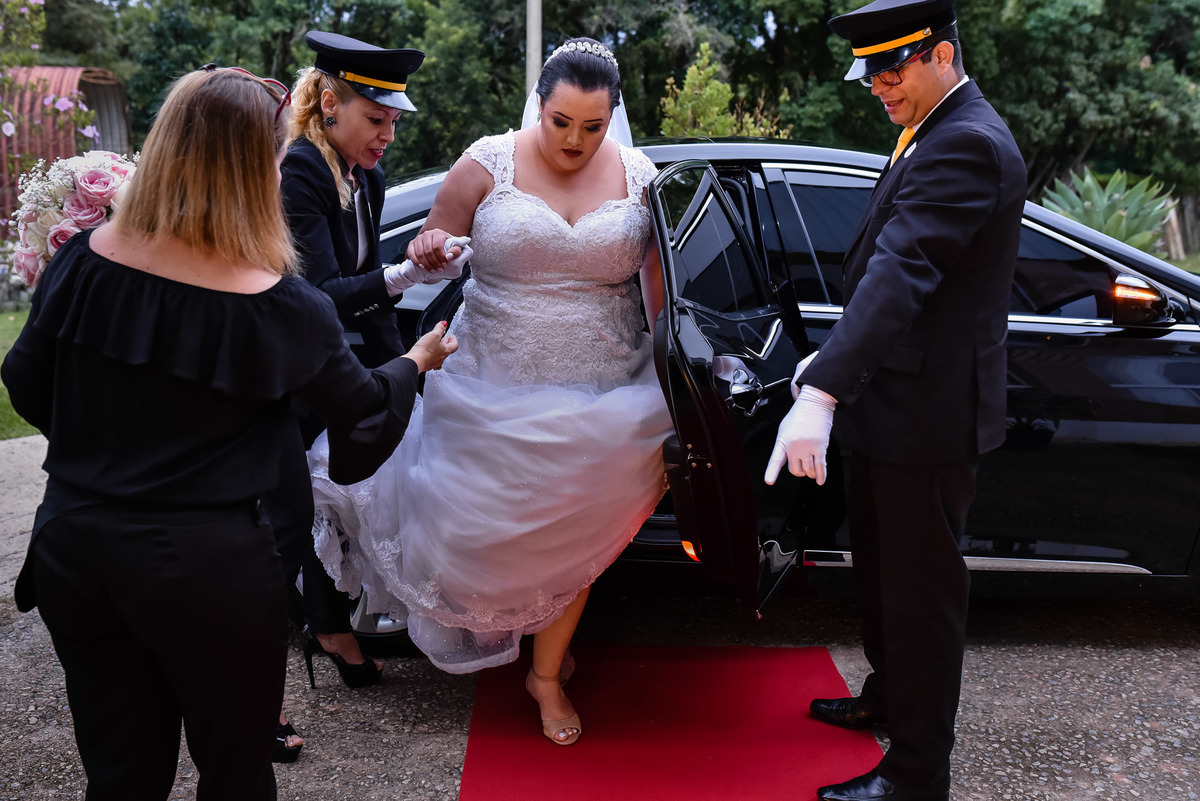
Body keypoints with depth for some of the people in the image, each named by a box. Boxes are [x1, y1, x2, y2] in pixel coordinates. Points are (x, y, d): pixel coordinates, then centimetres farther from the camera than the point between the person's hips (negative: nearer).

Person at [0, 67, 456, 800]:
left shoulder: (85, 260, -6)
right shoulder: (282, 308, -16)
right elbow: (367, 418, -1)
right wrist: (417, 362, 18)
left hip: (74, 547, 4)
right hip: (207, 566, -4)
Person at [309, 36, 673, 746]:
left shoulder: (639, 177, 0)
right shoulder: (490, 163, -5)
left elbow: (661, 288, 4)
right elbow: (433, 246, 4)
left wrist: (667, 394, 0)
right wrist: (429, 251, -21)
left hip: (596, 396, 1)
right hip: (495, 391, 0)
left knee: (573, 535, 7)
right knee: (486, 525, 7)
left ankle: (547, 674, 29)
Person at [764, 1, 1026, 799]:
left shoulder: (966, 145, -21)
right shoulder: (938, 135, 13)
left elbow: (901, 271, -34)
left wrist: (821, 393, -42)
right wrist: (835, 358, 16)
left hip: (927, 413, -10)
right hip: (894, 400, 10)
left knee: (921, 588, 2)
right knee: (882, 568, 24)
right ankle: (888, 695, 45)